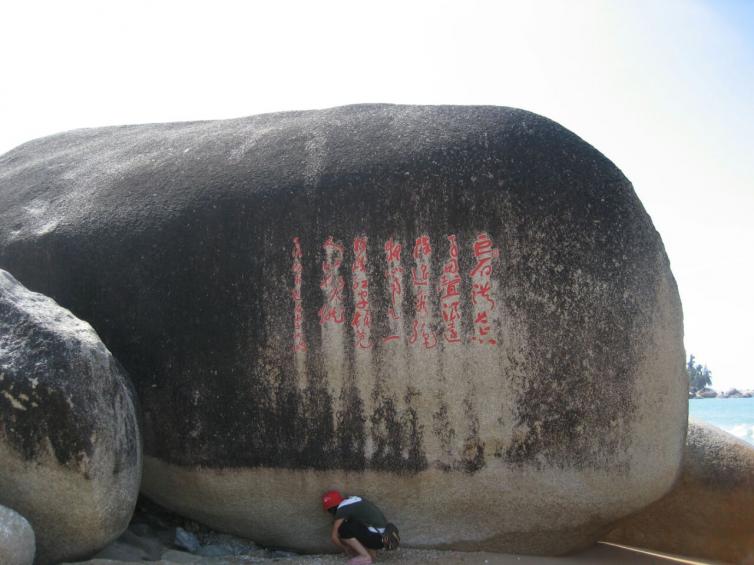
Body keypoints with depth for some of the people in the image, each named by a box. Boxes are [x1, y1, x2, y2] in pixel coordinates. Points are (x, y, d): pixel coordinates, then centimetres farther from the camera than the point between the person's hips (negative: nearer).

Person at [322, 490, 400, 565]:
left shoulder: (342, 509, -5)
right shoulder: (354, 500, 19)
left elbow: (334, 536, -4)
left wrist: (346, 549, 14)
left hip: (377, 537, -9)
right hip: (383, 535, 9)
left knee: (343, 529, -10)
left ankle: (365, 556, -4)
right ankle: (372, 553, 13)